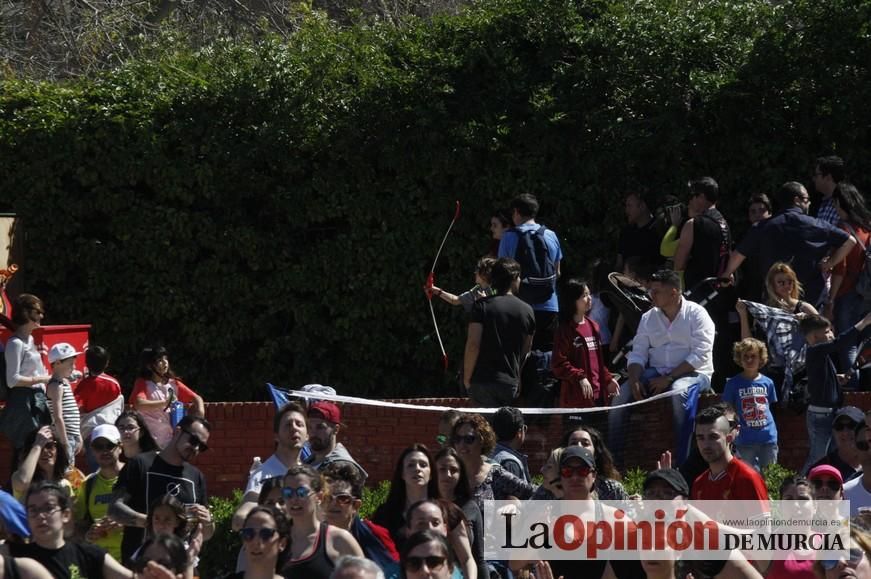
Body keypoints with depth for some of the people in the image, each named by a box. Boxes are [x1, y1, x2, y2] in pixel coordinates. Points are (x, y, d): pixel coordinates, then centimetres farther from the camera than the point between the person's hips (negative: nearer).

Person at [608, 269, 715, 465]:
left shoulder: (696, 315, -5)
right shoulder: (648, 318, 12)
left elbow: (700, 356, -15)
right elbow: (637, 354, 9)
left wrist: (668, 378, -21)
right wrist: (634, 380, -12)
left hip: (693, 373, -5)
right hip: (657, 373, 5)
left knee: (678, 391, -39)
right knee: (622, 393, -17)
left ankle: (682, 461, -38)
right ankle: (612, 457, -14)